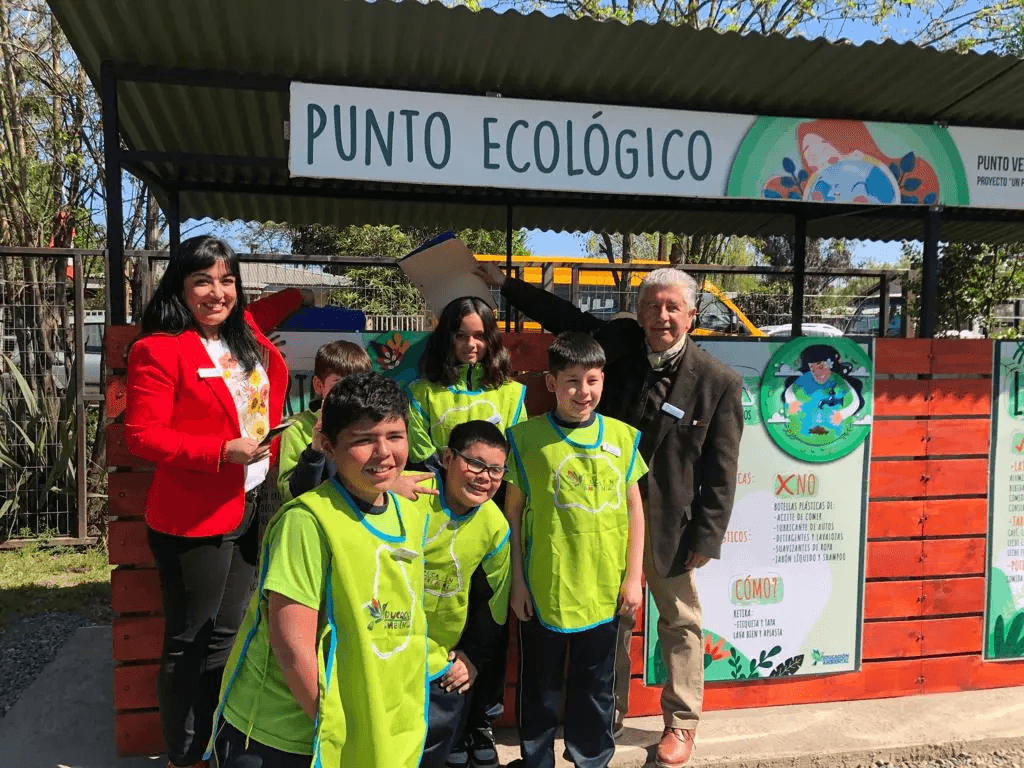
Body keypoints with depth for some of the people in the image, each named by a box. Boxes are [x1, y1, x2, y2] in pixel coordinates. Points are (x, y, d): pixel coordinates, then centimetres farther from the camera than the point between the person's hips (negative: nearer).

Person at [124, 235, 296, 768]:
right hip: (195, 520, -7)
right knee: (189, 642, 8)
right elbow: (142, 436, -17)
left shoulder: (245, 335, 8)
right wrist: (222, 450, -24)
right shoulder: (158, 350, -12)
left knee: (227, 635, 17)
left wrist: (303, 295, 24)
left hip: (252, 509, 7)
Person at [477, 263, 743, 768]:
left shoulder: (719, 383, -11)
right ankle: (609, 712, 37)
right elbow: (563, 314, 8)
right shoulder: (619, 344, -4)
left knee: (680, 623, 13)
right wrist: (502, 283, 6)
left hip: (670, 526, -2)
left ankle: (681, 721, 35)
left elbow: (720, 471, -8)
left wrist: (706, 538, -9)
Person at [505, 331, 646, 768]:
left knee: (595, 687, 17)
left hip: (603, 591, 2)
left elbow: (634, 509, 6)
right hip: (543, 588, -1)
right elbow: (513, 511, -1)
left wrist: (633, 577, 4)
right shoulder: (525, 437, -6)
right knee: (540, 686, 15)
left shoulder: (623, 437, 1)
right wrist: (517, 581, -2)